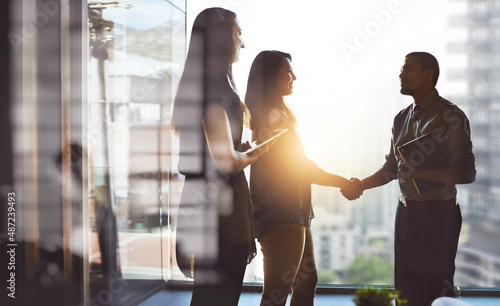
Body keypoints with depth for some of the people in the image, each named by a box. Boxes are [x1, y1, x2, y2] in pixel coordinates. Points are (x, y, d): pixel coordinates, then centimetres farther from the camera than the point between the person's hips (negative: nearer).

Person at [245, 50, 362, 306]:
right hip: (281, 218, -11)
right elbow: (301, 169, -14)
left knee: (306, 282, 18)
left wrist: (342, 182, 13)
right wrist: (344, 183, -3)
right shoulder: (275, 117, -16)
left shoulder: (271, 115, 15)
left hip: (293, 215, 11)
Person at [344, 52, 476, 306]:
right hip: (406, 211, 7)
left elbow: (466, 173, -15)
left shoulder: (451, 117, -10)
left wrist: (421, 172, -26)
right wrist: (362, 184, 5)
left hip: (439, 215, -7)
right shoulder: (402, 119, 12)